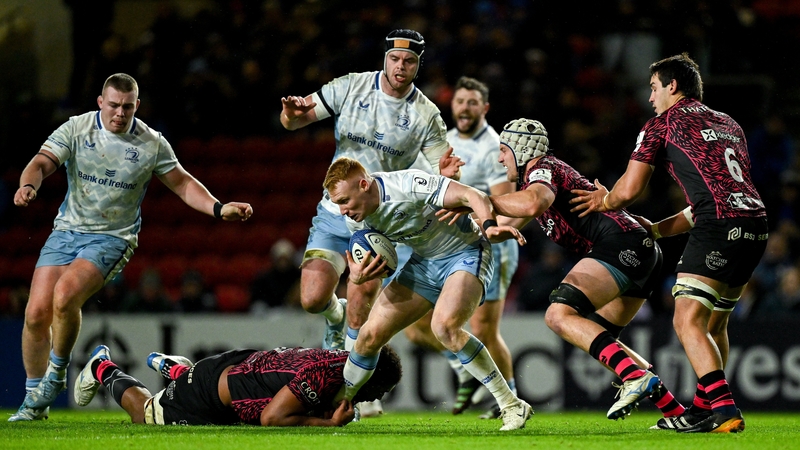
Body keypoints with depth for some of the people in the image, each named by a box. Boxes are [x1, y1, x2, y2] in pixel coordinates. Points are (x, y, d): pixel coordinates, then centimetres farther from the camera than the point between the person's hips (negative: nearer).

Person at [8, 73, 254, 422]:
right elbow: (42, 163, -10)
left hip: (113, 238, -2)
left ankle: (57, 370, -2)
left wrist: (218, 209, -7)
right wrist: (29, 185, -33)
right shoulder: (76, 129, -2)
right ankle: (34, 400, 11)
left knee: (65, 295, -28)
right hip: (67, 231, 3)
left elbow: (182, 184, 6)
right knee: (37, 312, -6)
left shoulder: (152, 144, -3)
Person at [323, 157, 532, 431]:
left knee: (444, 326, -31)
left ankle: (512, 406, -23)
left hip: (465, 254, -7)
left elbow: (472, 196, -30)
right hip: (424, 262, 7)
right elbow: (361, 265, 6)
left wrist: (489, 226, -49)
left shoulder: (409, 185, -29)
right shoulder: (355, 219, -6)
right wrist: (357, 276, -20)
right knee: (371, 334, 0)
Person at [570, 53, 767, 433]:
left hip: (719, 228, -8)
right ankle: (704, 410, 28)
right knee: (714, 323, 21)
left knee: (688, 321, -10)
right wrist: (662, 228, 38)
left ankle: (725, 411, -23)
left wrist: (604, 202, 28)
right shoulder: (729, 124, 28)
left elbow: (628, 190, 5)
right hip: (755, 225, 8)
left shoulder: (663, 124, 7)